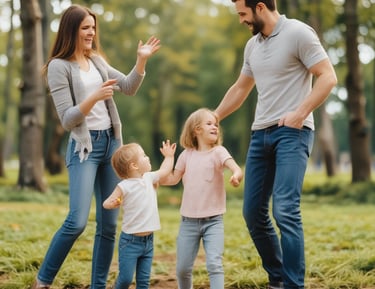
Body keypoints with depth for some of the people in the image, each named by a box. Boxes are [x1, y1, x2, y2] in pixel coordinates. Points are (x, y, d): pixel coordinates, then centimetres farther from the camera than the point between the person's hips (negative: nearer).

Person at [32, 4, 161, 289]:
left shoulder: (97, 60, 11)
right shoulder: (59, 66, -7)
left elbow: (129, 87, 14)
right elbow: (67, 119, -12)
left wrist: (142, 60, -2)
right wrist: (96, 96, -26)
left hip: (111, 142, 6)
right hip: (84, 146, -6)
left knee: (109, 224, 5)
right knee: (77, 221, -17)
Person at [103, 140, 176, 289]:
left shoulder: (149, 178, 6)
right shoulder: (124, 186, -13)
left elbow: (164, 171, 26)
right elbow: (106, 203, -12)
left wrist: (169, 156, 34)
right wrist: (112, 203, -33)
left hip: (148, 240, 6)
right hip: (130, 241, -6)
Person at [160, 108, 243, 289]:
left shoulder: (218, 152, -6)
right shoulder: (187, 154, 4)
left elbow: (236, 168, -24)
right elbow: (174, 178, 16)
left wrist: (236, 175, -47)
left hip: (213, 221, -3)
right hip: (189, 221, 3)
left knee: (214, 264, -16)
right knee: (182, 268, 9)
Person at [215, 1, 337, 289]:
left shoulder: (298, 33, -7)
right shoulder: (252, 45, 15)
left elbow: (328, 77, -11)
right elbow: (240, 89, 27)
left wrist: (300, 113, -20)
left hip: (292, 133, -8)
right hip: (260, 134, 8)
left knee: (285, 210, -18)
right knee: (253, 212, 6)